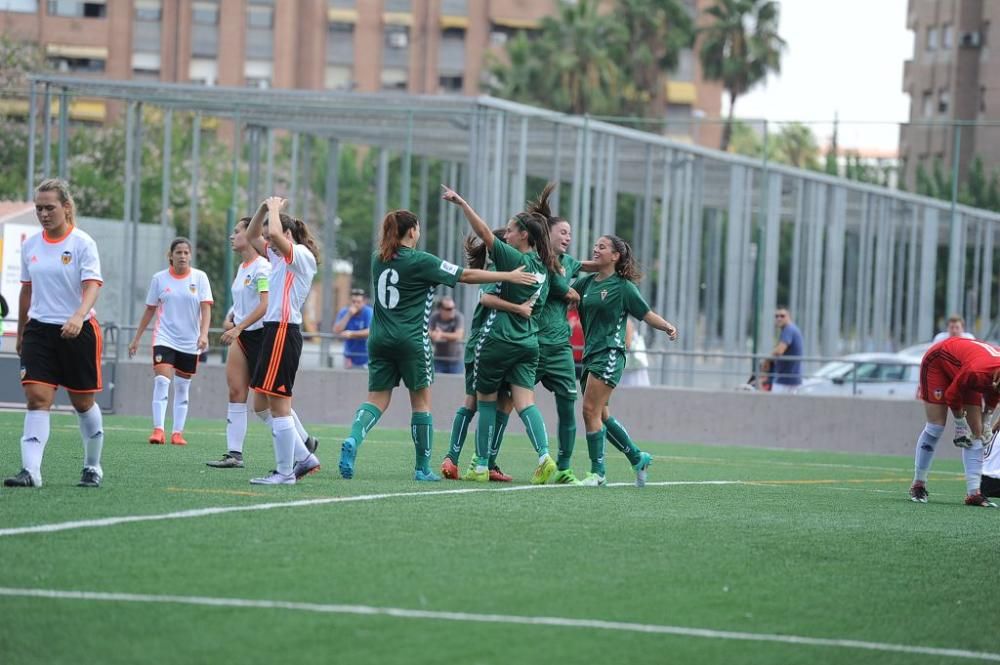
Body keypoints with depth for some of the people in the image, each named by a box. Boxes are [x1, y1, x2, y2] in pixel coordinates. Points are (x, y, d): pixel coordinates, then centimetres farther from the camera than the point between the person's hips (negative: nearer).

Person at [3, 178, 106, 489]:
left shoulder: (83, 243, -8)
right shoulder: (30, 246, 7)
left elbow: (92, 285, -18)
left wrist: (78, 316, -36)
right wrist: (21, 332, 21)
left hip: (77, 332, -3)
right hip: (39, 330, 3)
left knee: (83, 402, 8)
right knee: (37, 397, -12)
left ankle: (93, 467, 26)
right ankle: (31, 471, -19)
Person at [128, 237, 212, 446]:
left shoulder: (200, 278, -1)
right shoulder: (159, 278, 1)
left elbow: (206, 309, -7)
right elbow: (150, 310, 10)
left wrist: (203, 334, -22)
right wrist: (137, 338, 11)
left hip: (190, 342, 1)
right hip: (164, 337, -1)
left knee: (182, 387, 7)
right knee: (161, 381, -17)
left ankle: (178, 432, 13)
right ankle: (158, 430, -21)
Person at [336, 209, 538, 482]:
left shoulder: (378, 260, 7)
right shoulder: (420, 261, -10)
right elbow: (467, 275, -8)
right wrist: (509, 276, -3)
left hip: (380, 337, 5)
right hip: (412, 340, -5)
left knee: (377, 398, 4)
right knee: (421, 400, 7)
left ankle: (353, 440, -24)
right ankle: (422, 468, 9)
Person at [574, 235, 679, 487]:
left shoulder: (623, 286, -4)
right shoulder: (586, 282, 12)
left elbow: (646, 313, -3)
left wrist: (668, 326, -19)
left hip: (610, 354, -7)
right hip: (591, 353, 7)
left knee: (591, 411, -12)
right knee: (600, 414, 10)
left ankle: (597, 472, -5)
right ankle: (637, 458, 24)